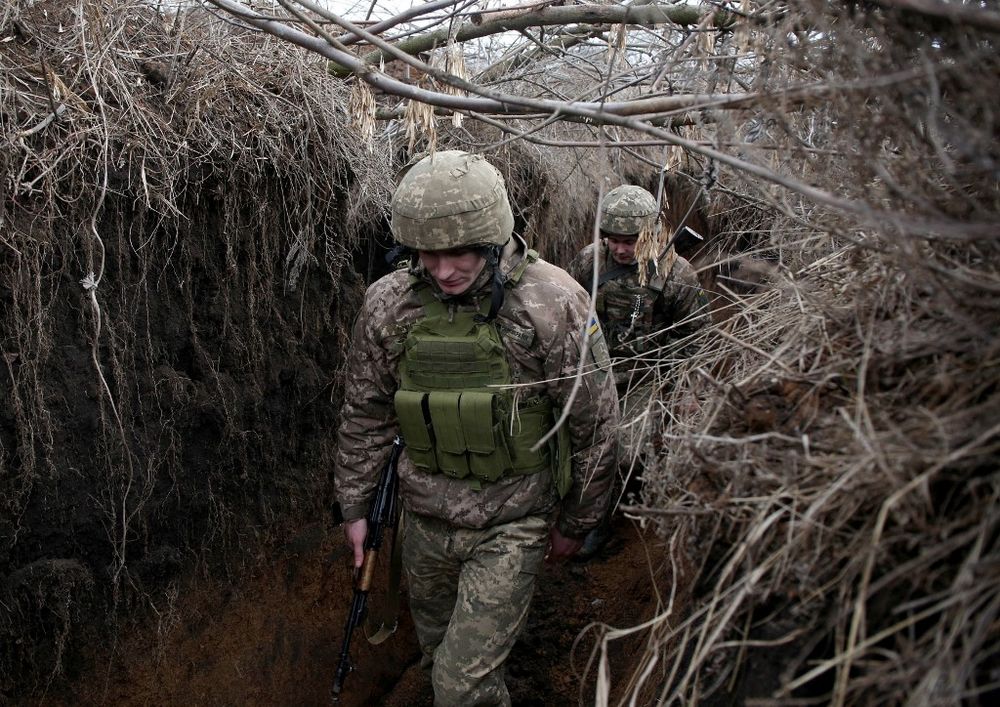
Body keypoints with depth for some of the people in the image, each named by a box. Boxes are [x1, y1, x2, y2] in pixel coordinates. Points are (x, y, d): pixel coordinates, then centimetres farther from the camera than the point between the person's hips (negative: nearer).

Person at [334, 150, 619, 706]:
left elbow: (594, 425, -10)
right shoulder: (389, 304, -9)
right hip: (426, 515, 4)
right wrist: (354, 505, 10)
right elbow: (365, 413, 5)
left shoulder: (554, 304, -20)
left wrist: (577, 522, -1)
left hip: (511, 524, -4)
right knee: (438, 643, 23)